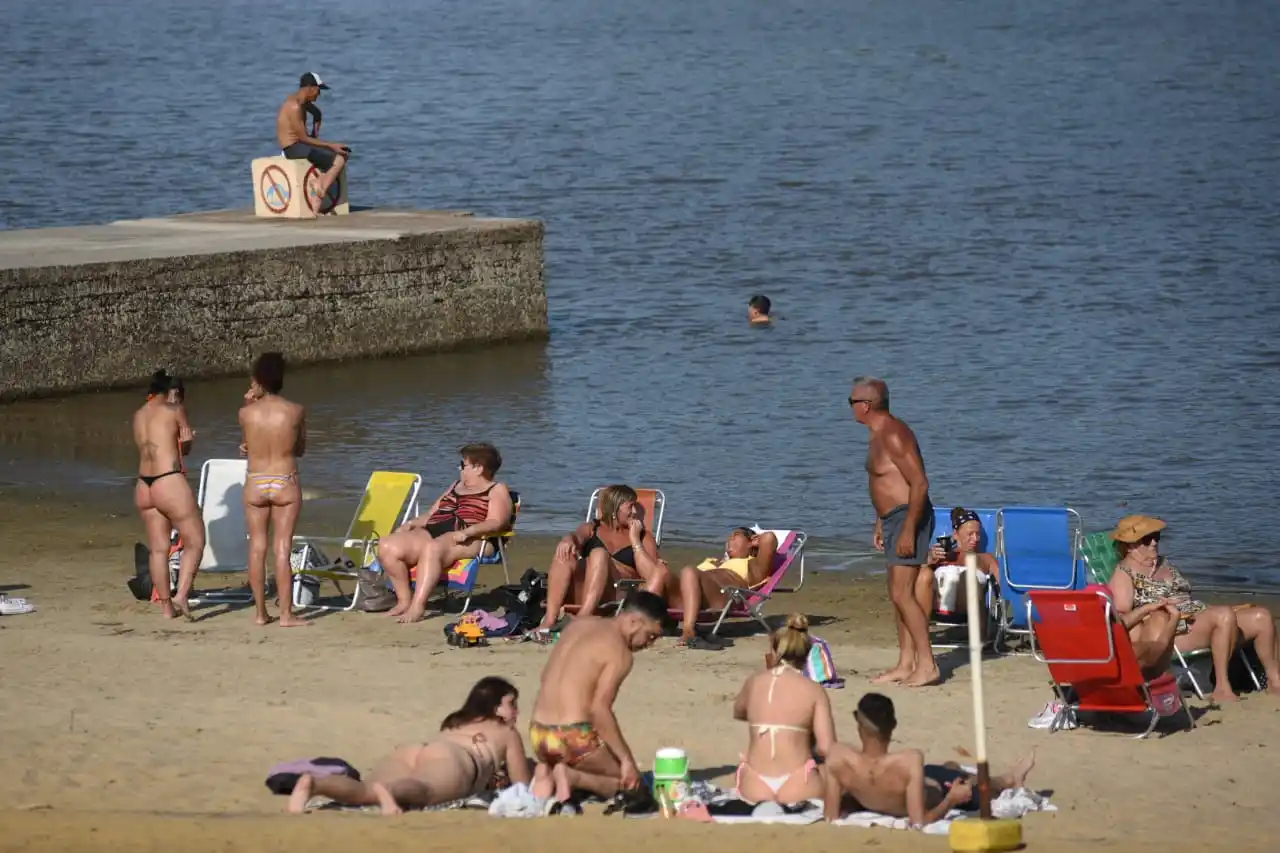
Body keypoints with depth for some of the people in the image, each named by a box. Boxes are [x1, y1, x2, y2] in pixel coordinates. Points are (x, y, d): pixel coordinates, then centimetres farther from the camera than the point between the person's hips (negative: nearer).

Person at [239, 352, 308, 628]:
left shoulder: (246, 412, -7)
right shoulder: (295, 412, -7)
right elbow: (300, 449, 7)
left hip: (255, 484, 1)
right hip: (285, 484, -1)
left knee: (257, 547, 9)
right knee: (282, 549, 0)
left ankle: (260, 612, 12)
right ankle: (286, 613, -1)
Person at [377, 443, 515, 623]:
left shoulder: (497, 490, 9)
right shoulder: (456, 487, 34)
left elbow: (496, 523, -7)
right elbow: (432, 513, 33)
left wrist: (466, 531, -24)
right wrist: (412, 523, 13)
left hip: (470, 541, -8)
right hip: (433, 532, 8)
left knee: (432, 548, -42)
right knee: (387, 546, -17)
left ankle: (417, 607, -48)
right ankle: (404, 600, -10)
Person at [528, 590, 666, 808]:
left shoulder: (580, 624, 13)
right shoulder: (621, 653, -11)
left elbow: (545, 676, 19)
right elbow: (600, 708, -20)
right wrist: (627, 759, -15)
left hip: (538, 734, 7)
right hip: (573, 737, -7)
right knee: (629, 781, 10)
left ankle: (548, 772, 0)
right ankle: (573, 778, -15)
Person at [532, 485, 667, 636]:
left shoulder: (643, 537, 20)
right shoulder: (591, 528, 24)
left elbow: (651, 574, 3)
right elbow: (577, 536, -2)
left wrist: (635, 539, 2)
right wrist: (568, 540, -25)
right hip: (583, 595, 2)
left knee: (599, 554, -28)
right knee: (564, 554, -24)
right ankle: (549, 621, -42)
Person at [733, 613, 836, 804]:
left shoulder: (754, 682, 7)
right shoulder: (814, 690, -2)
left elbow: (738, 713, 31)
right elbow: (826, 749, -8)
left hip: (753, 790, 4)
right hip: (798, 790, -3)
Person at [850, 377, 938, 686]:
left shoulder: (893, 436, -18)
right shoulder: (878, 436, 14)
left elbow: (919, 483, -23)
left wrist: (908, 530, -25)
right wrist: (881, 524, 24)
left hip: (908, 517, -11)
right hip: (893, 520, 11)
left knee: (902, 594, -13)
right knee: (898, 594, 12)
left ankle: (927, 665, -12)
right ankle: (906, 664, 16)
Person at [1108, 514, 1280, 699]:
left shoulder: (1164, 563, 25)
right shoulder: (1124, 574, 1)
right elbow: (1122, 616, -12)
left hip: (1202, 618, 9)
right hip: (1171, 631, -9)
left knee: (1262, 617, -7)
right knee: (1225, 615, -36)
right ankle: (1222, 688, -36)